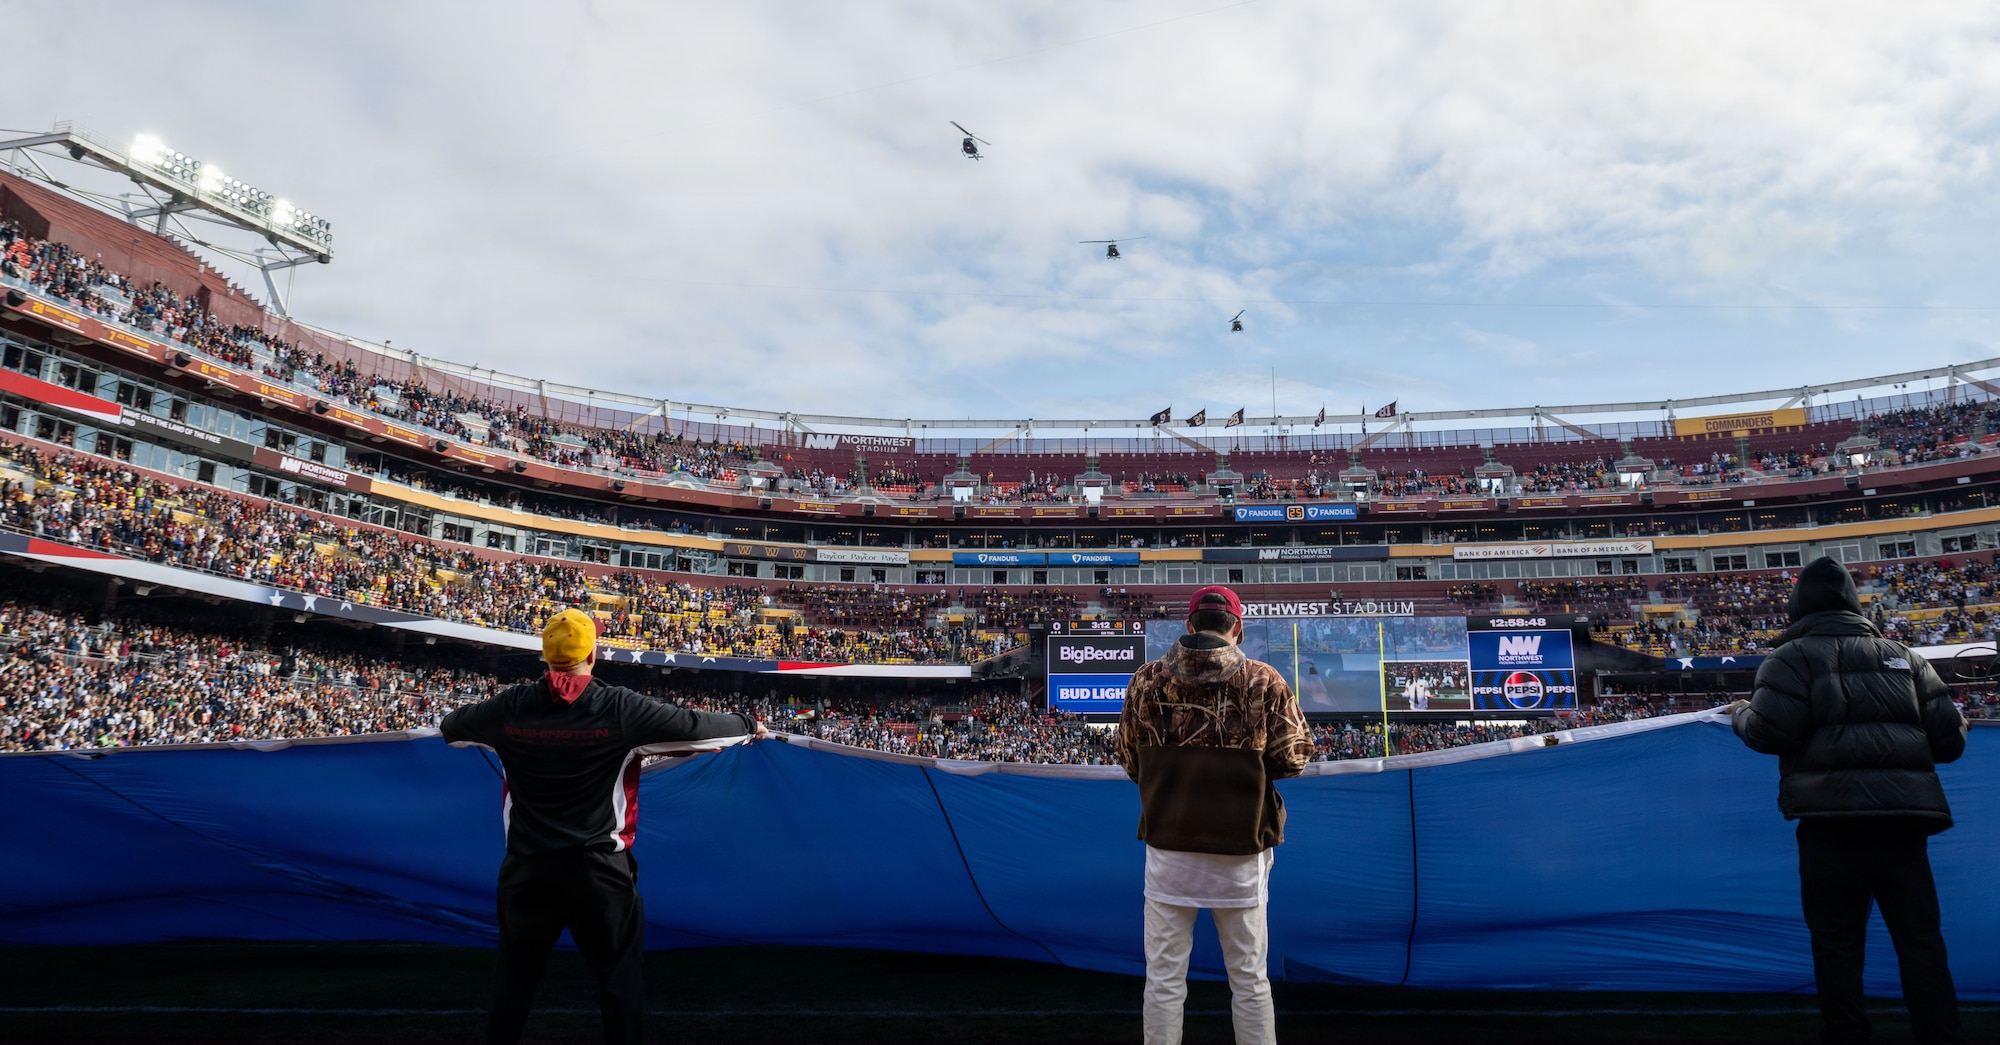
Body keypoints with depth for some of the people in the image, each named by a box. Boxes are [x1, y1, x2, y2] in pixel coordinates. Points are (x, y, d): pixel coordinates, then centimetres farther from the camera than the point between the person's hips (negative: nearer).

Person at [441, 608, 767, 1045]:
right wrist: (749, 726, 10)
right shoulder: (618, 706, -12)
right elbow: (694, 725, -6)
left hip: (528, 867, 3)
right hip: (598, 866, -3)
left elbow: (452, 726, 16)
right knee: (620, 977, 9)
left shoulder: (511, 706, -3)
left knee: (515, 977, 18)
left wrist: (450, 725, 40)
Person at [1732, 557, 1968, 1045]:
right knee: (1920, 940, 8)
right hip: (1905, 814, 4)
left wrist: (1741, 715, 9)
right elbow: (1948, 738, 11)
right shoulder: (1903, 657, 15)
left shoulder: (1795, 655, 0)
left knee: (1837, 942, 4)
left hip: (1834, 815, -4)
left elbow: (1769, 732, -11)